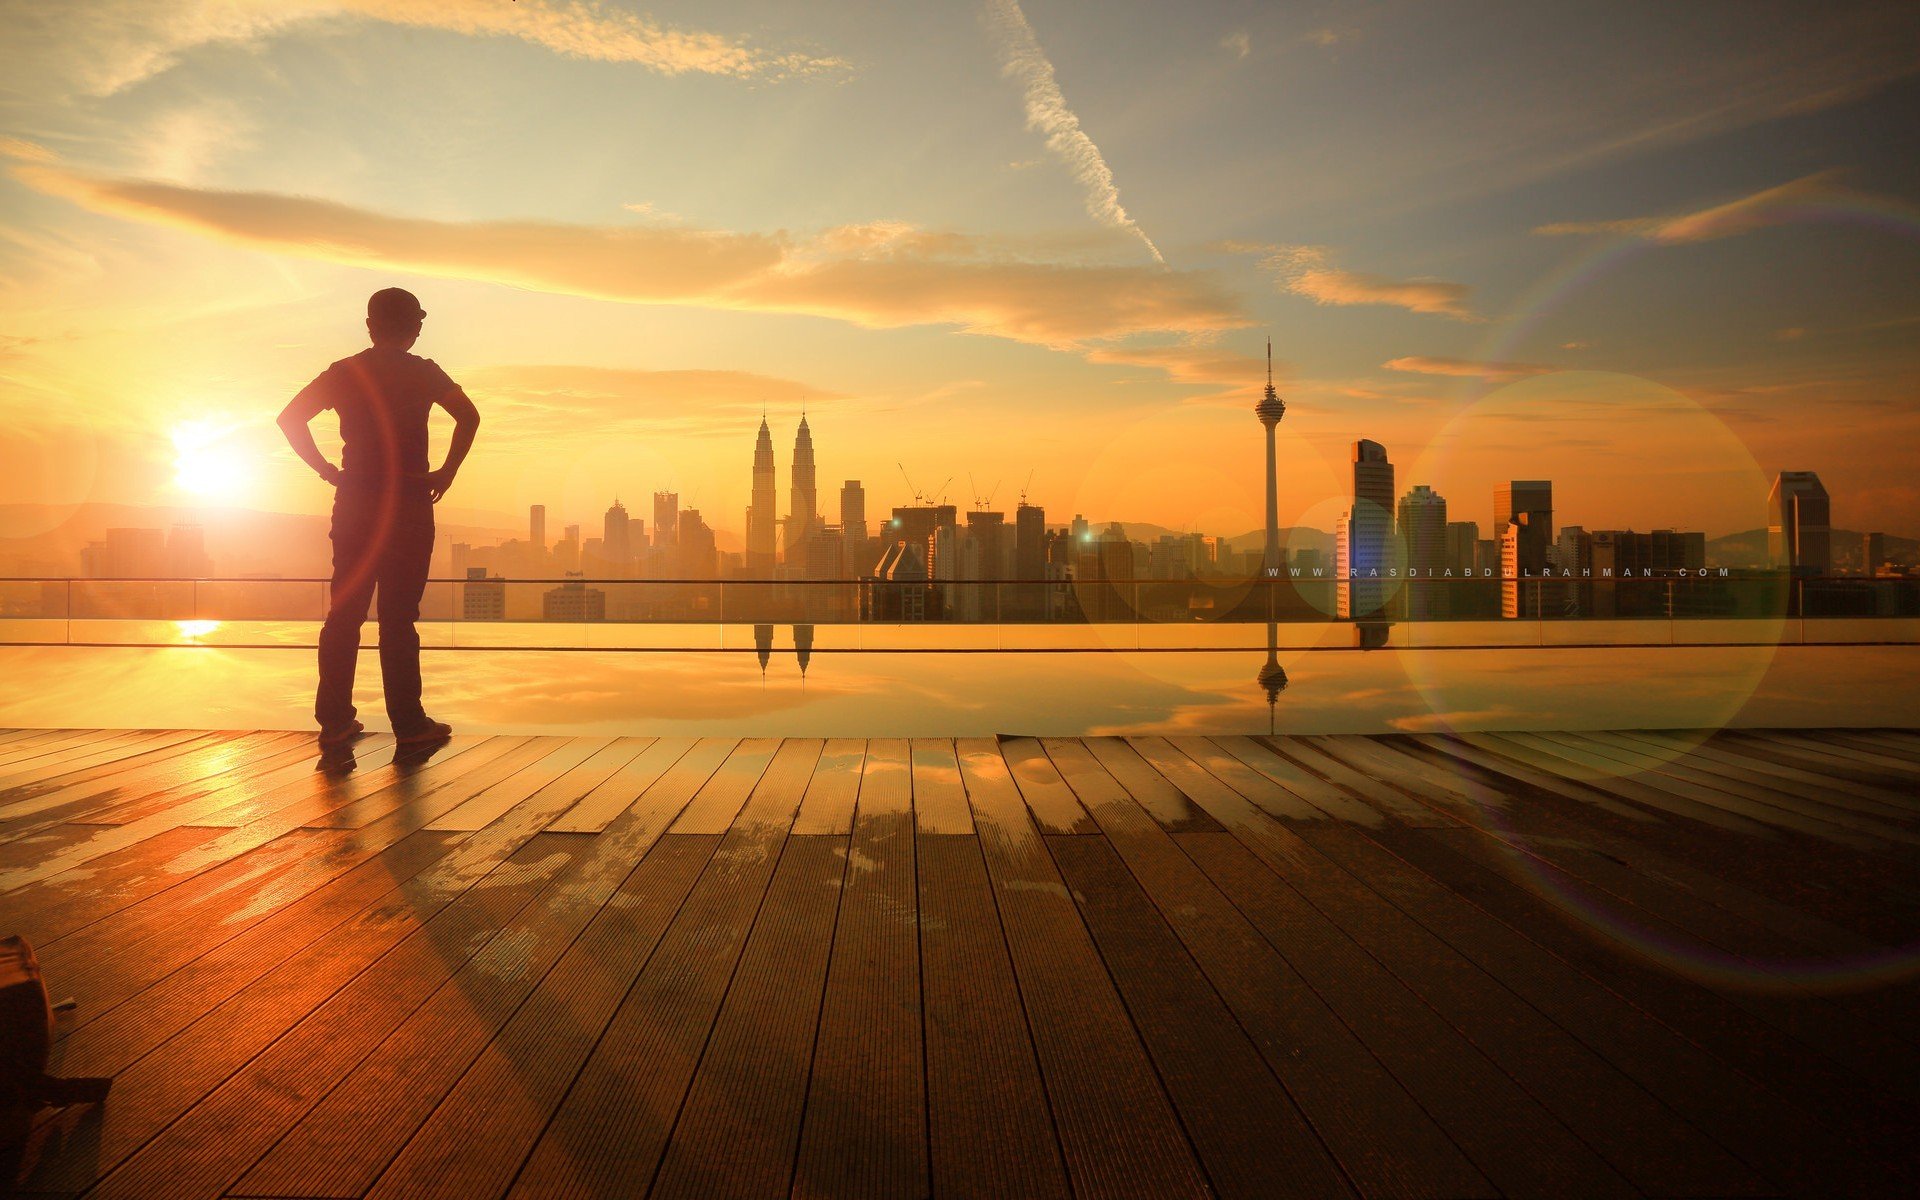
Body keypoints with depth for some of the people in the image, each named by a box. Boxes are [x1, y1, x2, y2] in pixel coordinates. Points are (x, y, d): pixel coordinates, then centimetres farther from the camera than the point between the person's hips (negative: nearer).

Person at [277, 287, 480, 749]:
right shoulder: (423, 372, -1)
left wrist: (326, 469, 6)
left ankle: (334, 721, 9)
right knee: (398, 616, -2)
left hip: (354, 503, 3)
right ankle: (409, 724, 3)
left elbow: (290, 419, 4)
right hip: (408, 503, -3)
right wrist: (448, 471, -7)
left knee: (343, 613, 8)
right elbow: (468, 416, -15)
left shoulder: (344, 372, 8)